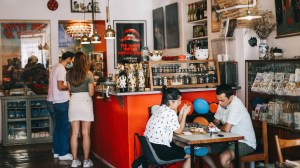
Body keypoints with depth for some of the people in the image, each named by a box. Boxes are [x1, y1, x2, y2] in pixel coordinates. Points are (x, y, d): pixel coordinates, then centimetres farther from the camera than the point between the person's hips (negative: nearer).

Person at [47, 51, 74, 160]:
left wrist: (68, 86, 14)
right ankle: (63, 153, 2)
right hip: (61, 102, -10)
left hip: (52, 101, 10)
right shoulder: (61, 69, -15)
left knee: (57, 127, 16)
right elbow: (60, 87, -21)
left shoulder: (55, 67, 14)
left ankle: (56, 151, 21)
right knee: (64, 127, -2)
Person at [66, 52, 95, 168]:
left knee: (74, 133, 7)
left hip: (73, 102, 3)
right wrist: (93, 87, 11)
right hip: (85, 102, -3)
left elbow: (69, 89, 5)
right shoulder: (88, 74, -7)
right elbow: (91, 93, -9)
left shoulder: (69, 74, 2)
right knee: (86, 133, 3)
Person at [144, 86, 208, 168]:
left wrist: (181, 112, 9)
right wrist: (185, 114, -1)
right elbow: (179, 131, -6)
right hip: (160, 150, -9)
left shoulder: (159, 109, 10)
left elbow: (176, 126, 12)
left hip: (150, 146, 9)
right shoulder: (170, 113, -17)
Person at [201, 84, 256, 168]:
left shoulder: (236, 105, -23)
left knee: (224, 157, -35)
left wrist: (216, 127, -5)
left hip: (245, 143, -9)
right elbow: (216, 121, 16)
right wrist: (212, 125, -8)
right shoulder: (222, 104, 3)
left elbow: (227, 129, -26)